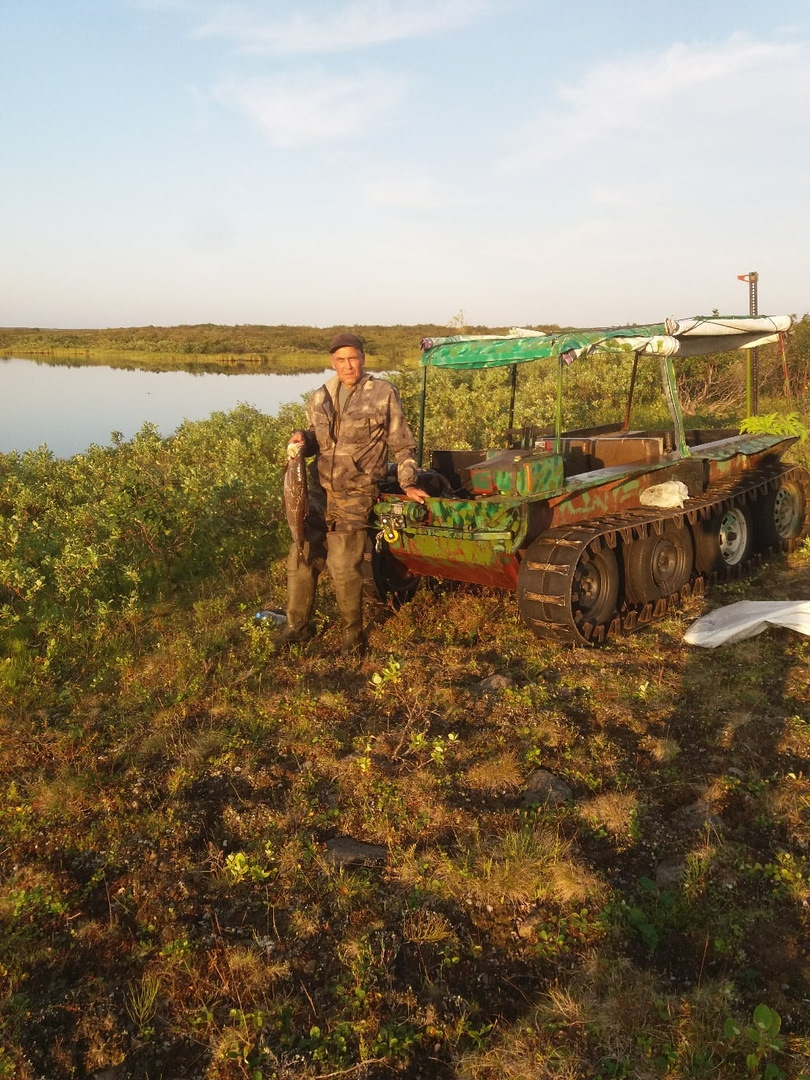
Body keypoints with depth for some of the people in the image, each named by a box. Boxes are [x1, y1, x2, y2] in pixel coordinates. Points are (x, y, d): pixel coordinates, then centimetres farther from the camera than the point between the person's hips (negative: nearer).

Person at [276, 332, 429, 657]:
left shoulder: (383, 393, -3)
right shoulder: (321, 397, 9)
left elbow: (401, 444, 2)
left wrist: (408, 484, -2)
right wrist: (302, 440, -2)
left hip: (355, 496, -5)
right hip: (319, 490, 5)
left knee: (344, 569, -6)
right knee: (301, 560, 7)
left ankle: (353, 633, 15)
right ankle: (297, 626, 26)